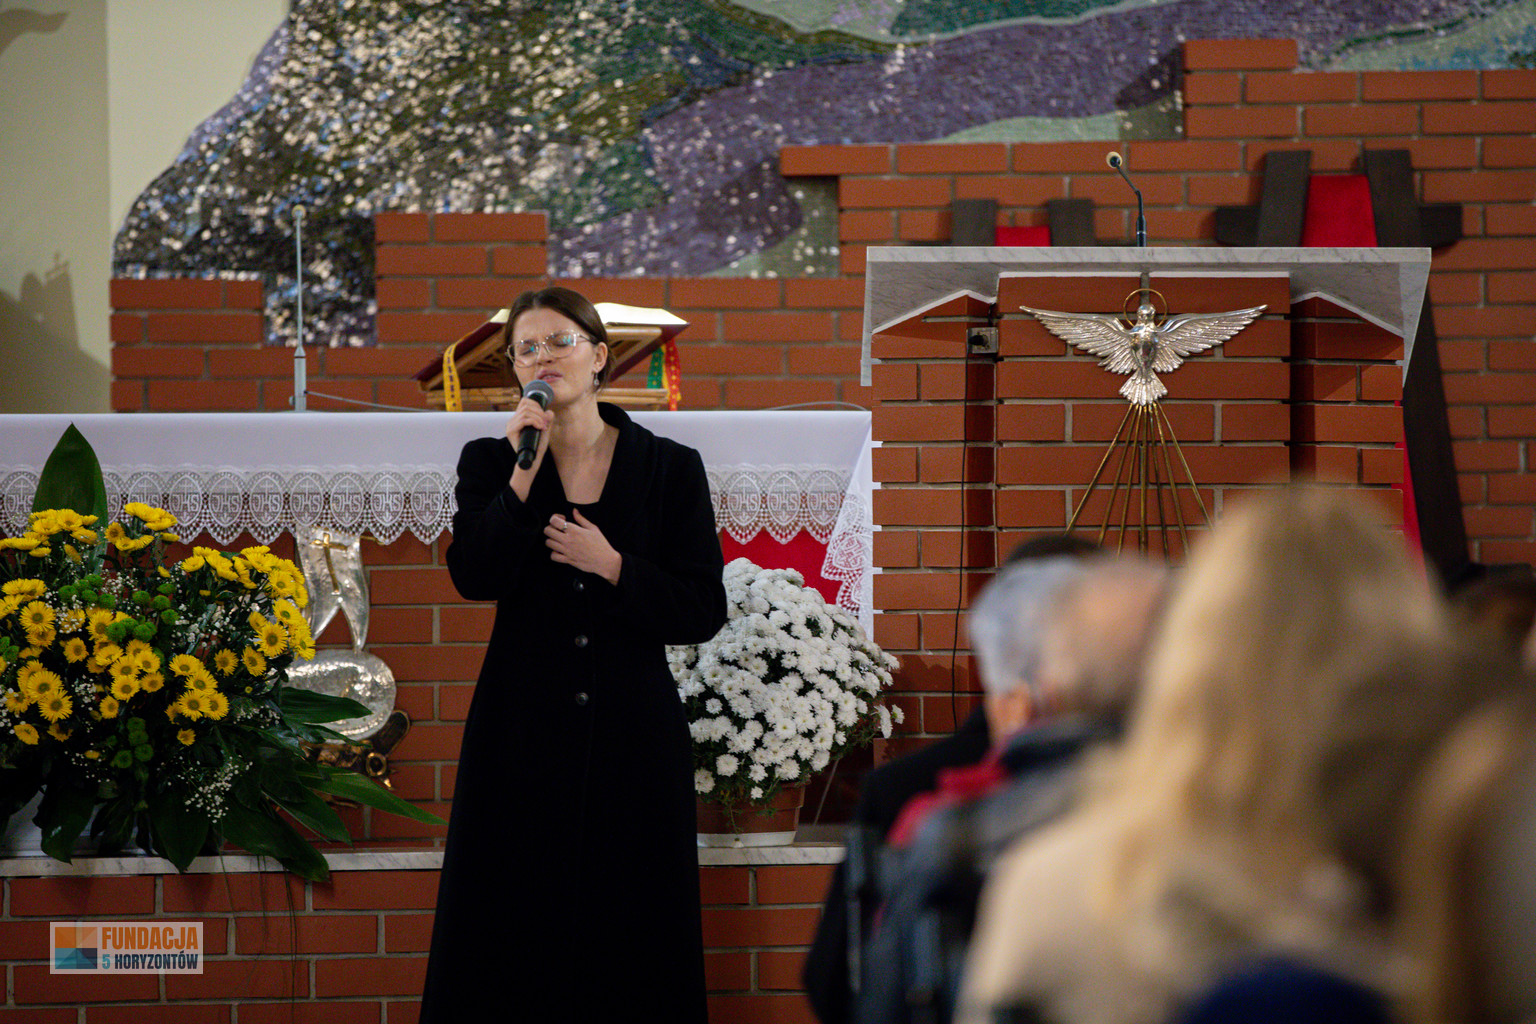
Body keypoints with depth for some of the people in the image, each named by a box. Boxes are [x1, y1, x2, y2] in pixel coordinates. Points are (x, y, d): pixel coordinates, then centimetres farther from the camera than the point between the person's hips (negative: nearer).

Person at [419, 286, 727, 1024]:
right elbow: (474, 576, -11)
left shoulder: (671, 469, 4)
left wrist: (612, 567, -11)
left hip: (632, 736, 0)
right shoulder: (491, 462, 6)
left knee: (629, 939, 1)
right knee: (514, 938, 0)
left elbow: (703, 612, 0)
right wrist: (524, 471, -16)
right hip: (522, 736, 0)